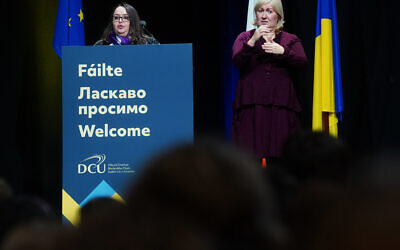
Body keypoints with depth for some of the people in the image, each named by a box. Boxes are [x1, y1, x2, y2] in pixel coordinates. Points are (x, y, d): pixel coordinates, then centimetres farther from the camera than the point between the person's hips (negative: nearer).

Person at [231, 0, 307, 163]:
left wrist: (282, 51, -17)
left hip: (281, 103, 1)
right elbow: (237, 61, -4)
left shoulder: (290, 40, 16)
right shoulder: (245, 38, 14)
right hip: (251, 103, 0)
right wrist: (253, 42, -19)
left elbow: (302, 62, -1)